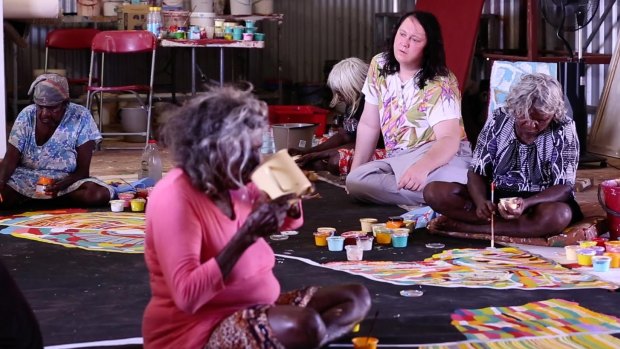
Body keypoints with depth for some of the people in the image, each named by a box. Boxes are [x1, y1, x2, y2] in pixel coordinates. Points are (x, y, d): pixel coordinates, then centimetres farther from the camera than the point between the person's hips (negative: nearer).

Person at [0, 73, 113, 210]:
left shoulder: (81, 118, -12)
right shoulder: (26, 116, -6)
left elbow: (83, 170, -12)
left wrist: (61, 185, -31)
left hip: (67, 180, 1)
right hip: (26, 179, -1)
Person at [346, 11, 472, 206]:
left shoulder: (439, 83, -12)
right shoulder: (379, 66, 5)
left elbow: (450, 138, -25)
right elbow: (368, 125, 12)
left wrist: (422, 167, -46)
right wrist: (355, 169, 6)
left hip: (440, 156, -7)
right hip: (398, 159, 8)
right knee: (354, 180, -26)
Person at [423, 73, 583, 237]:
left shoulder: (564, 129, -11)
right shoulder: (499, 119, -4)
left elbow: (564, 188, -14)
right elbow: (477, 172, -3)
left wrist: (526, 204, -34)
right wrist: (481, 201, -27)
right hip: (495, 197, 3)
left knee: (559, 215, -39)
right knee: (433, 191, -18)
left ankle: (464, 227, -27)